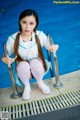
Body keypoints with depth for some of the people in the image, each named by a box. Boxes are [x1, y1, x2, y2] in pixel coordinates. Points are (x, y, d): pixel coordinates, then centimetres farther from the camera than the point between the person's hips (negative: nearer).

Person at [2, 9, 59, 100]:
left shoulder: (40, 35, -17)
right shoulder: (12, 39, -18)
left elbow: (50, 47, -3)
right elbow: (4, 57, -7)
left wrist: (54, 47, -27)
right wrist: (6, 59, -32)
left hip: (38, 67, 0)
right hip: (23, 69, 0)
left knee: (35, 62, -33)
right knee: (23, 65, -33)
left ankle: (40, 83, 1)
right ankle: (27, 86, 0)